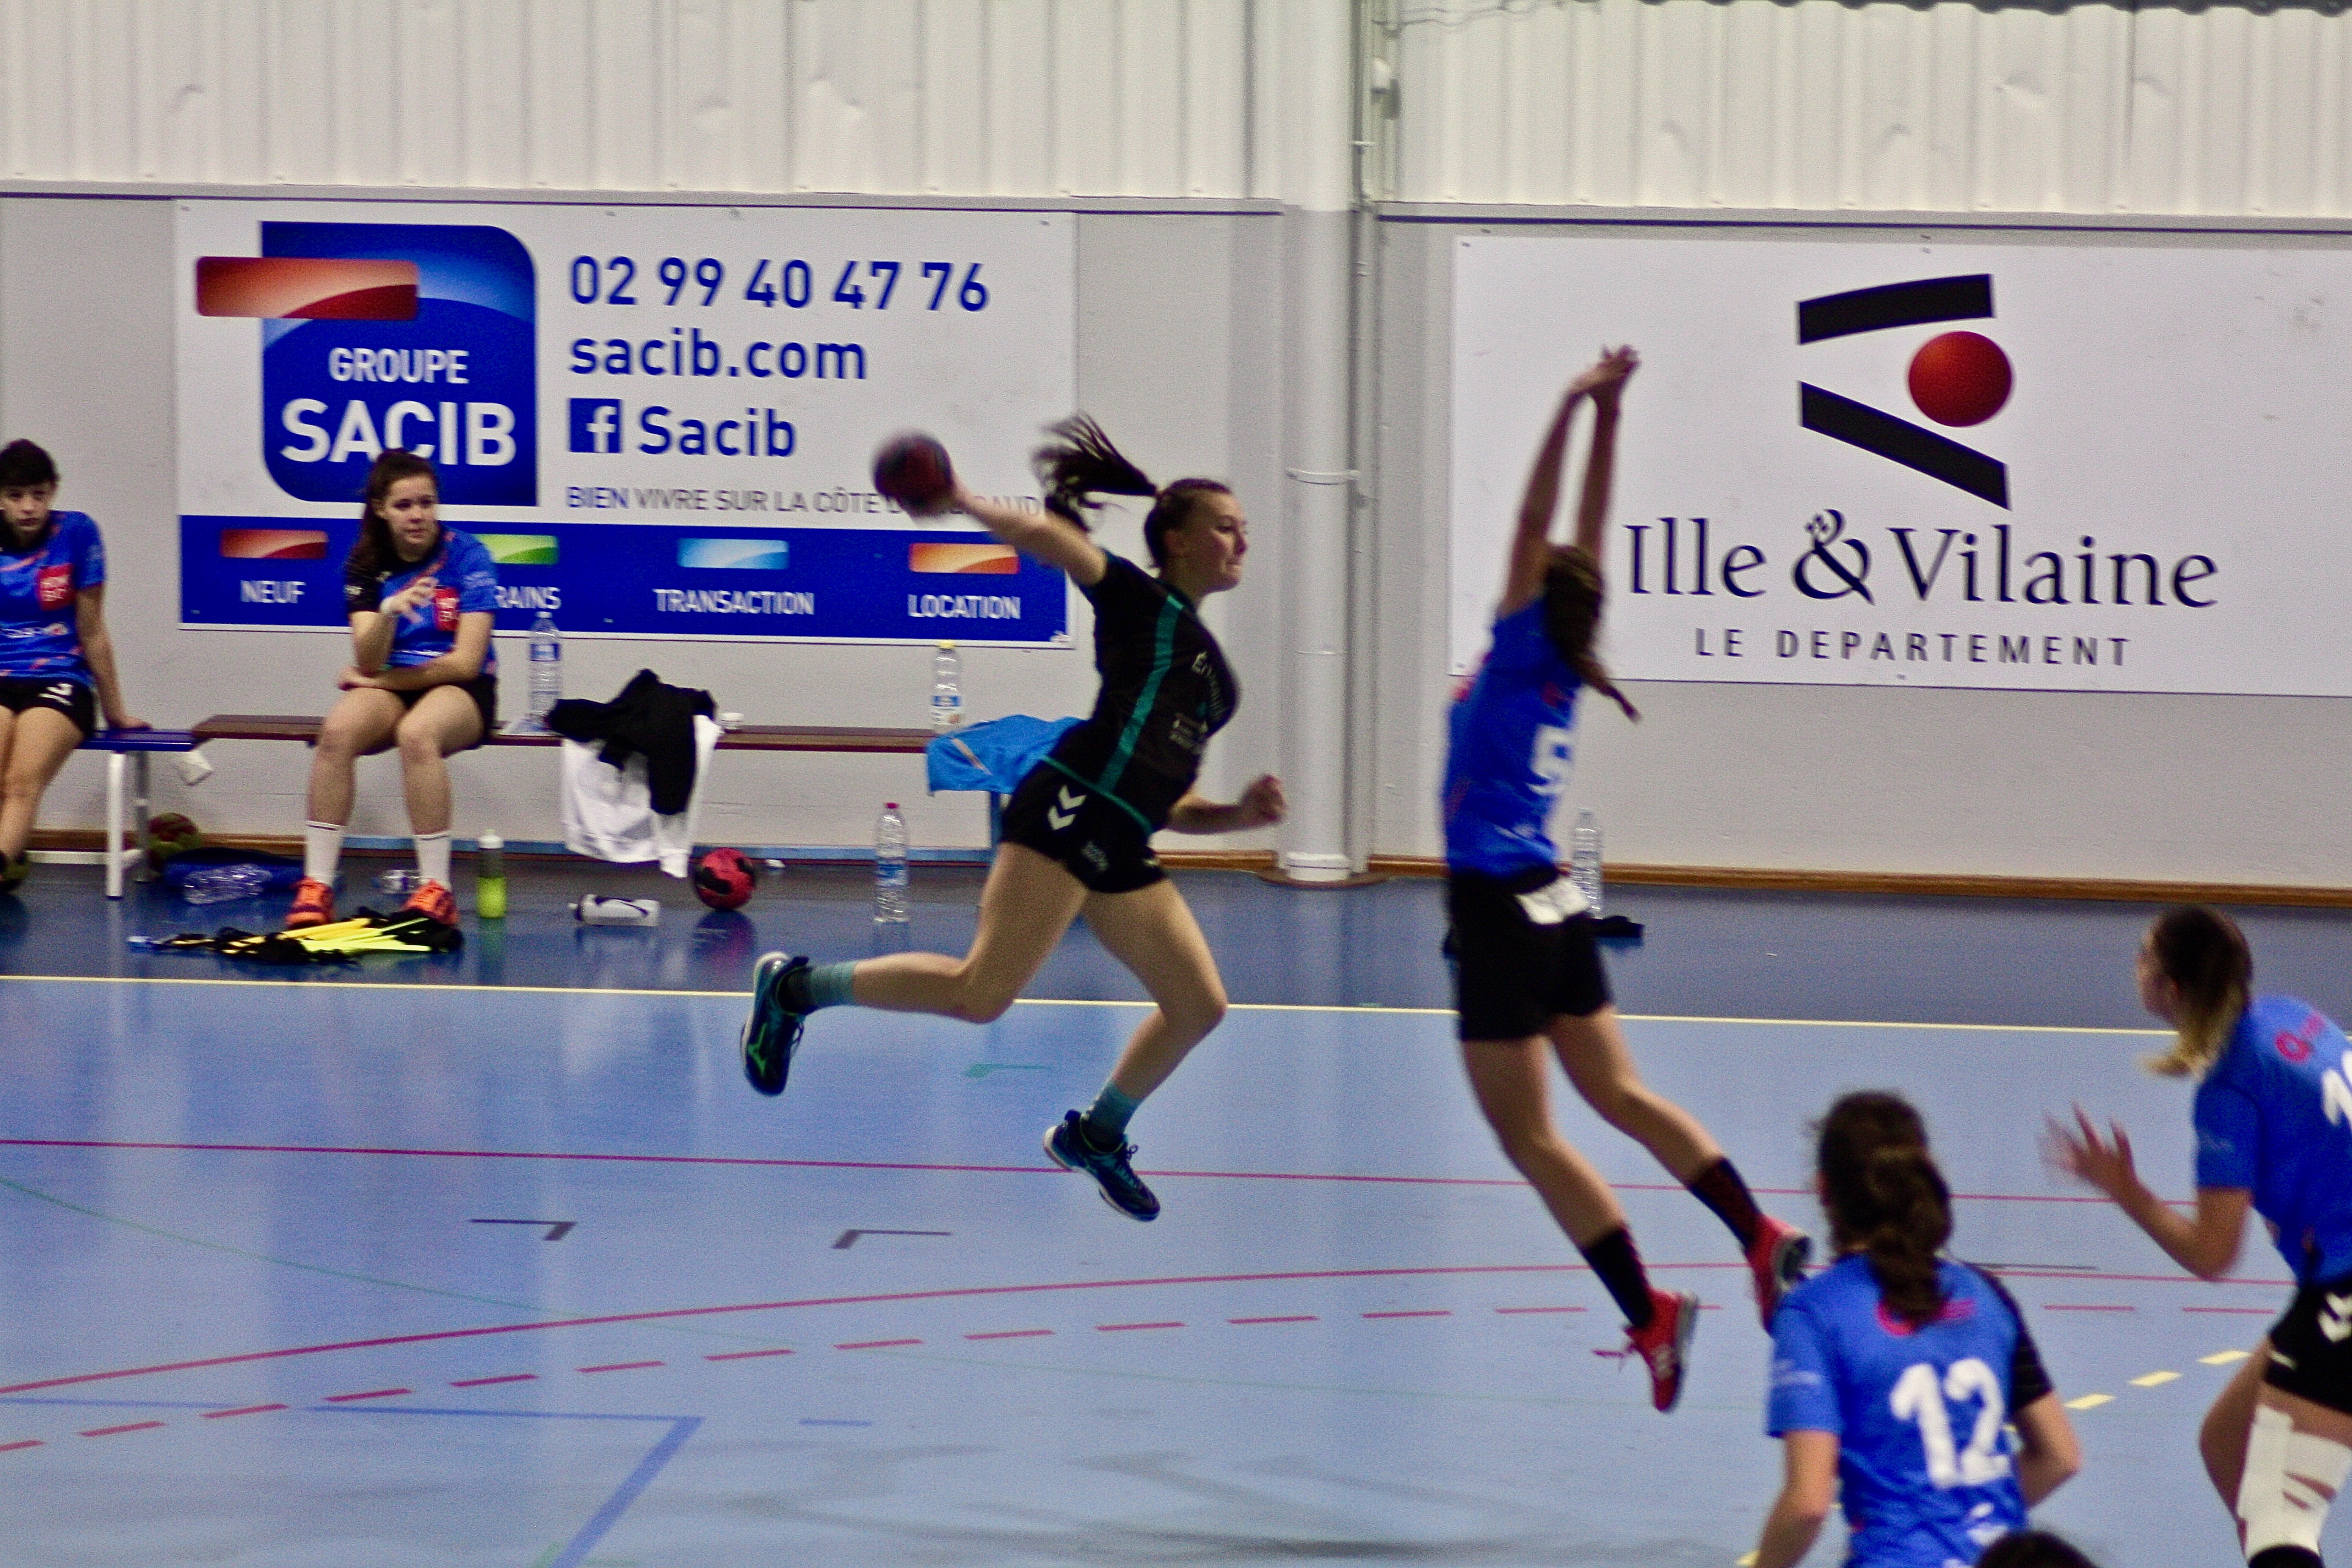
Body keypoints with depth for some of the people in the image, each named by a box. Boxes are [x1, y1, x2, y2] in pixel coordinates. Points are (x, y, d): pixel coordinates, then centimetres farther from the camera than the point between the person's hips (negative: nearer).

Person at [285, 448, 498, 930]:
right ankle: (316, 887, -29)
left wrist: (375, 678, -4)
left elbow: (466, 662, -11)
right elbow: (368, 663, -7)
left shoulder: (467, 556, -8)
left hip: (461, 691, -3)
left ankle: (437, 891, -31)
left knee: (417, 734, -37)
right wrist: (388, 612, -28)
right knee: (337, 731, -30)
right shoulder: (366, 564, 3)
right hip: (391, 687, 3)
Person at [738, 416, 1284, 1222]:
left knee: (1199, 1005, 6)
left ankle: (1096, 1133, 26)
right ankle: (795, 987, -3)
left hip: (1120, 849, 9)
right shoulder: (1141, 602, 5)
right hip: (1071, 810, -9)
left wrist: (1240, 815, 13)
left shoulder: (1204, 657, 26)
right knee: (981, 994, -18)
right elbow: (1046, 536, -10)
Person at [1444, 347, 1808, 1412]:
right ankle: (1764, 1240, 8)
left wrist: (1579, 412, -19)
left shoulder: (1521, 653, -10)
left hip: (1500, 908, -8)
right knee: (1621, 1095, 16)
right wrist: (1605, 419, 6)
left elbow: (1536, 527, -16)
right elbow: (1583, 537, 10)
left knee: (1527, 1135, -3)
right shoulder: (1558, 668, 7)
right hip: (1551, 902, 8)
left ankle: (1649, 1316, -7)